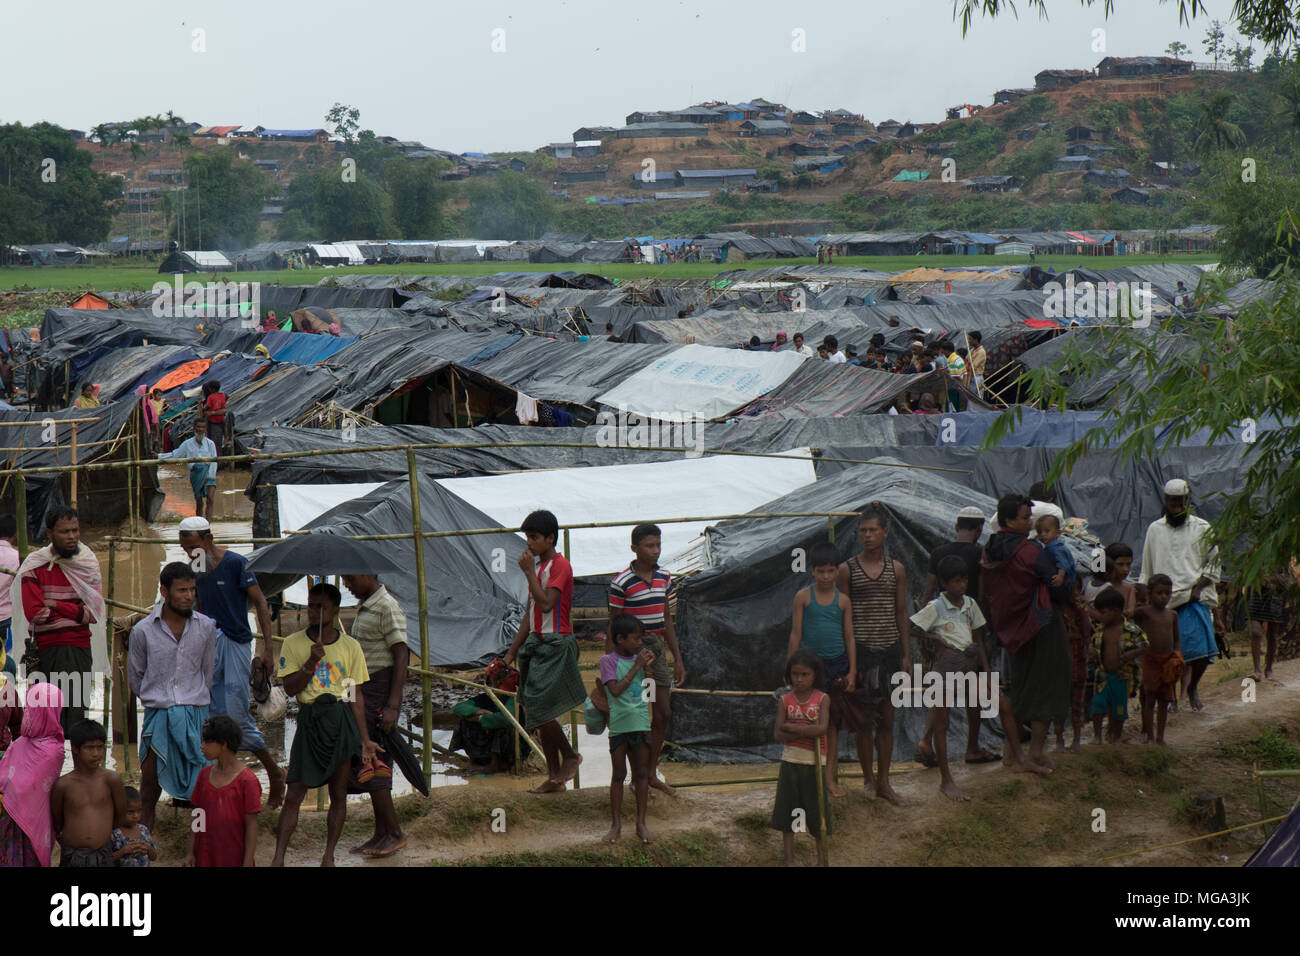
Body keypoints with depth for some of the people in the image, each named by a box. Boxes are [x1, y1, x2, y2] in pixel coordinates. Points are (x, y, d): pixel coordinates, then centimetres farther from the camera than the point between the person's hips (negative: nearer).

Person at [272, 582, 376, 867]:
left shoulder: (350, 647, 6)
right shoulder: (293, 644, 4)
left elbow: (356, 696, 7)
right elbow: (289, 687, -4)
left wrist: (365, 739, 4)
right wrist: (310, 664, -18)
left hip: (341, 721, 1)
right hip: (309, 721, -1)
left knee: (338, 794, 3)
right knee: (294, 794, -6)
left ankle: (329, 855, 12)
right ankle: (278, 857, -4)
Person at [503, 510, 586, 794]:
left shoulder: (560, 565, -10)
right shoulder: (538, 566, 16)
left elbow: (546, 603, -23)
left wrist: (529, 572, -15)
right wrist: (512, 651, 18)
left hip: (554, 644, -9)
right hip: (536, 643, 9)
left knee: (539, 709, -13)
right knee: (536, 712, 7)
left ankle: (570, 756, 6)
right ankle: (555, 776, 12)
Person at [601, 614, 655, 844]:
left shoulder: (638, 658, 9)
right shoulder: (608, 661, -5)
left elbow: (646, 690, 10)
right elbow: (616, 690, -17)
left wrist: (647, 667, -4)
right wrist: (636, 667, -15)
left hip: (640, 723, 4)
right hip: (619, 724, -4)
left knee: (642, 773, 7)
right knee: (618, 774, 2)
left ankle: (641, 823, 16)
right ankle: (616, 824, 10)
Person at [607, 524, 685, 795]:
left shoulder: (663, 577, 6)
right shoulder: (622, 582, -13)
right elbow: (614, 627, -9)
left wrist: (678, 658, 15)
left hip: (657, 648, 6)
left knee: (664, 714, 8)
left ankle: (651, 773, 22)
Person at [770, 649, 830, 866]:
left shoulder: (822, 699, -4)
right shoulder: (785, 701, 1)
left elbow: (822, 729, -19)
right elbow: (778, 734, -8)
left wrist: (792, 728, -16)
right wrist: (807, 731, -19)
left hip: (814, 763, -2)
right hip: (790, 761, 2)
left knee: (817, 811, 3)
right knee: (786, 812, 4)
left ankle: (822, 860, 15)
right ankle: (789, 860, 12)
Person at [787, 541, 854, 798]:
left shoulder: (843, 600, 3)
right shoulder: (803, 597, -2)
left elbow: (849, 637, 6)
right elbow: (796, 634, 1)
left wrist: (852, 672, 2)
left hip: (836, 663, 2)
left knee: (832, 721, 7)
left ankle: (830, 776, 14)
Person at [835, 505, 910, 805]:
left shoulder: (896, 569, 7)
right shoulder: (847, 570, 0)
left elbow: (902, 614, 9)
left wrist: (906, 655, 5)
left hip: (890, 649, 2)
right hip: (860, 650, -2)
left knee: (887, 718, 4)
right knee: (862, 718, 1)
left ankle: (883, 781, 10)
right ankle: (868, 778, 13)